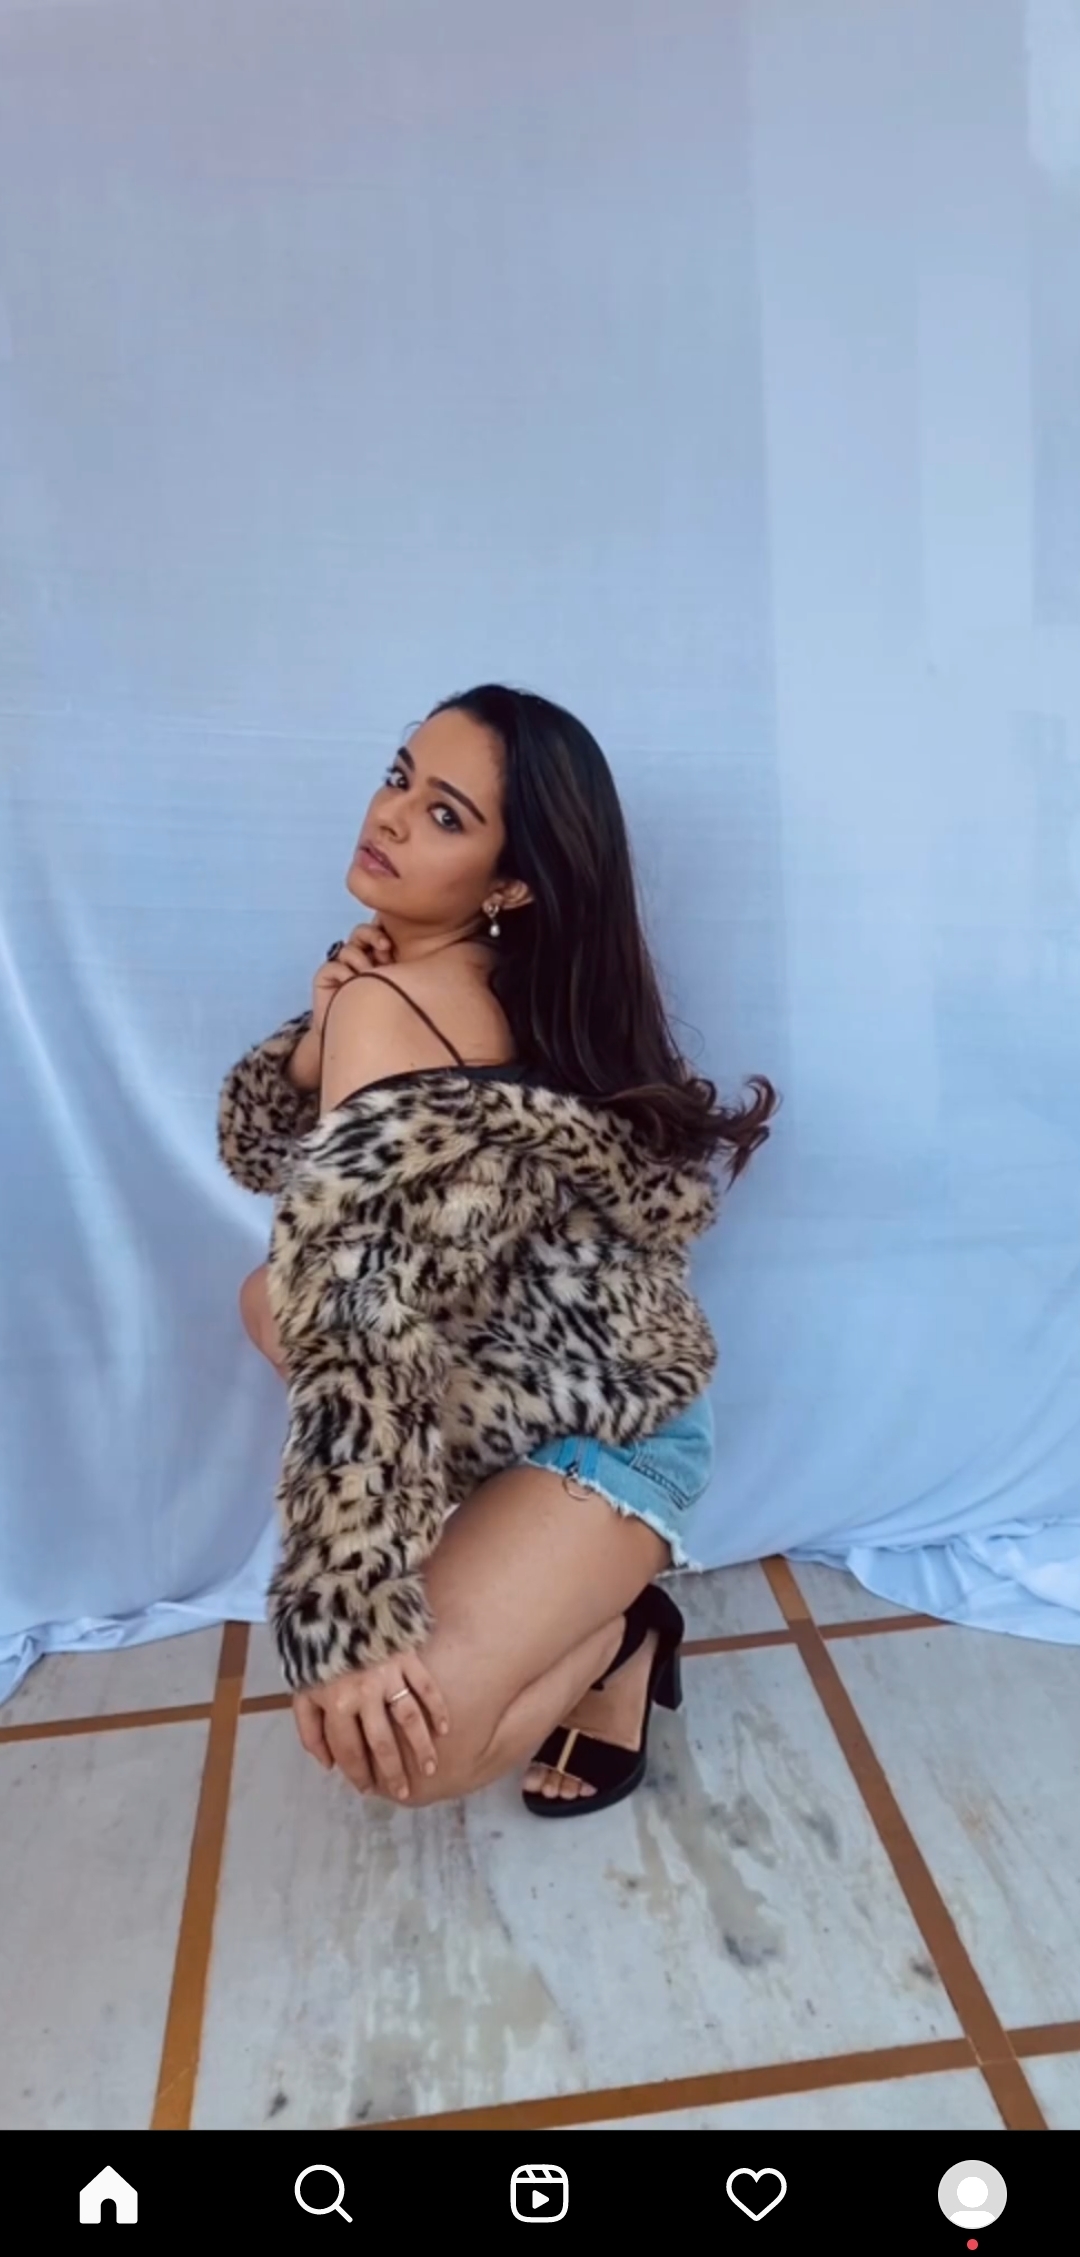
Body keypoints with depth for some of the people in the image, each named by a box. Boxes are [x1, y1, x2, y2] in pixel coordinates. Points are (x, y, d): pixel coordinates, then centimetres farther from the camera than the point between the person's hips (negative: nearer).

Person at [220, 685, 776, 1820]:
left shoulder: (387, 1005, -26)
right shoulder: (481, 975, 0)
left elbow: (361, 1319, -34)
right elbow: (258, 1152, 5)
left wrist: (347, 1621, -31)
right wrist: (317, 1027, -14)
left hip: (610, 1419, -9)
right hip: (519, 1373, 9)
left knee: (387, 1742, -17)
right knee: (271, 1295, 10)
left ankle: (612, 1632, 11)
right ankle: (482, 1566, 14)